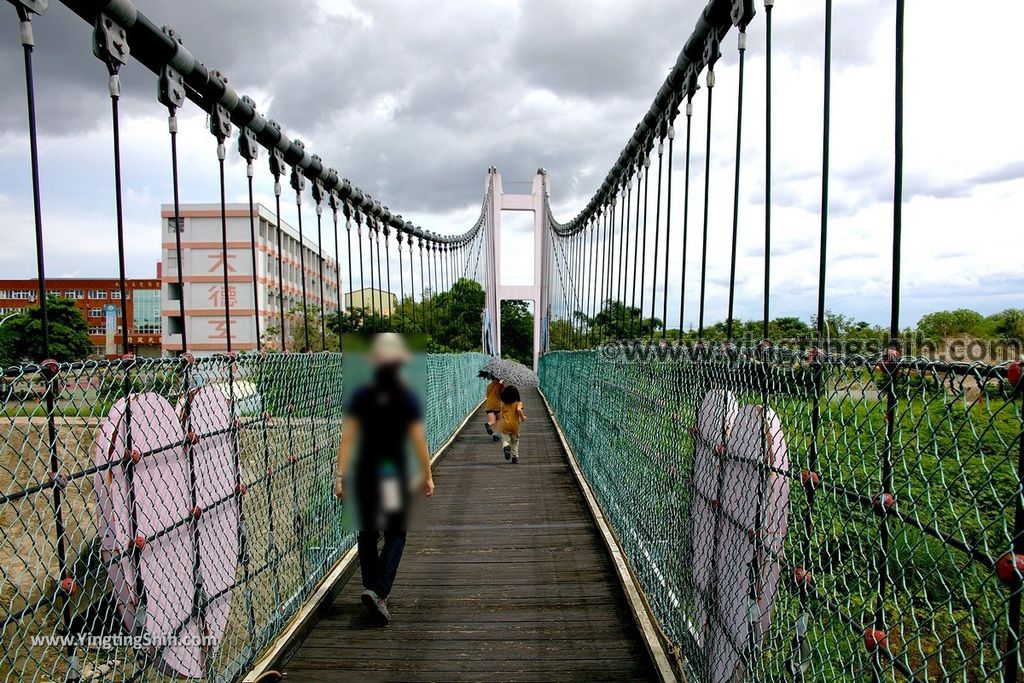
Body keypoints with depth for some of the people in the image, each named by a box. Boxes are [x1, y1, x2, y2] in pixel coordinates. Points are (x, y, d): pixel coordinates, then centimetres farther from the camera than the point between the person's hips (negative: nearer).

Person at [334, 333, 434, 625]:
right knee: (395, 536, 7)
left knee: (368, 534, 17)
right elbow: (419, 441, -7)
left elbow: (347, 438, -5)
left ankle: (371, 590, 25)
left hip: (364, 472, 3)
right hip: (394, 474, -2)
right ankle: (377, 591, -10)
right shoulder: (407, 398, -8)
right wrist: (428, 476, 3)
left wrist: (340, 475, 0)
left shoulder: (360, 397, -2)